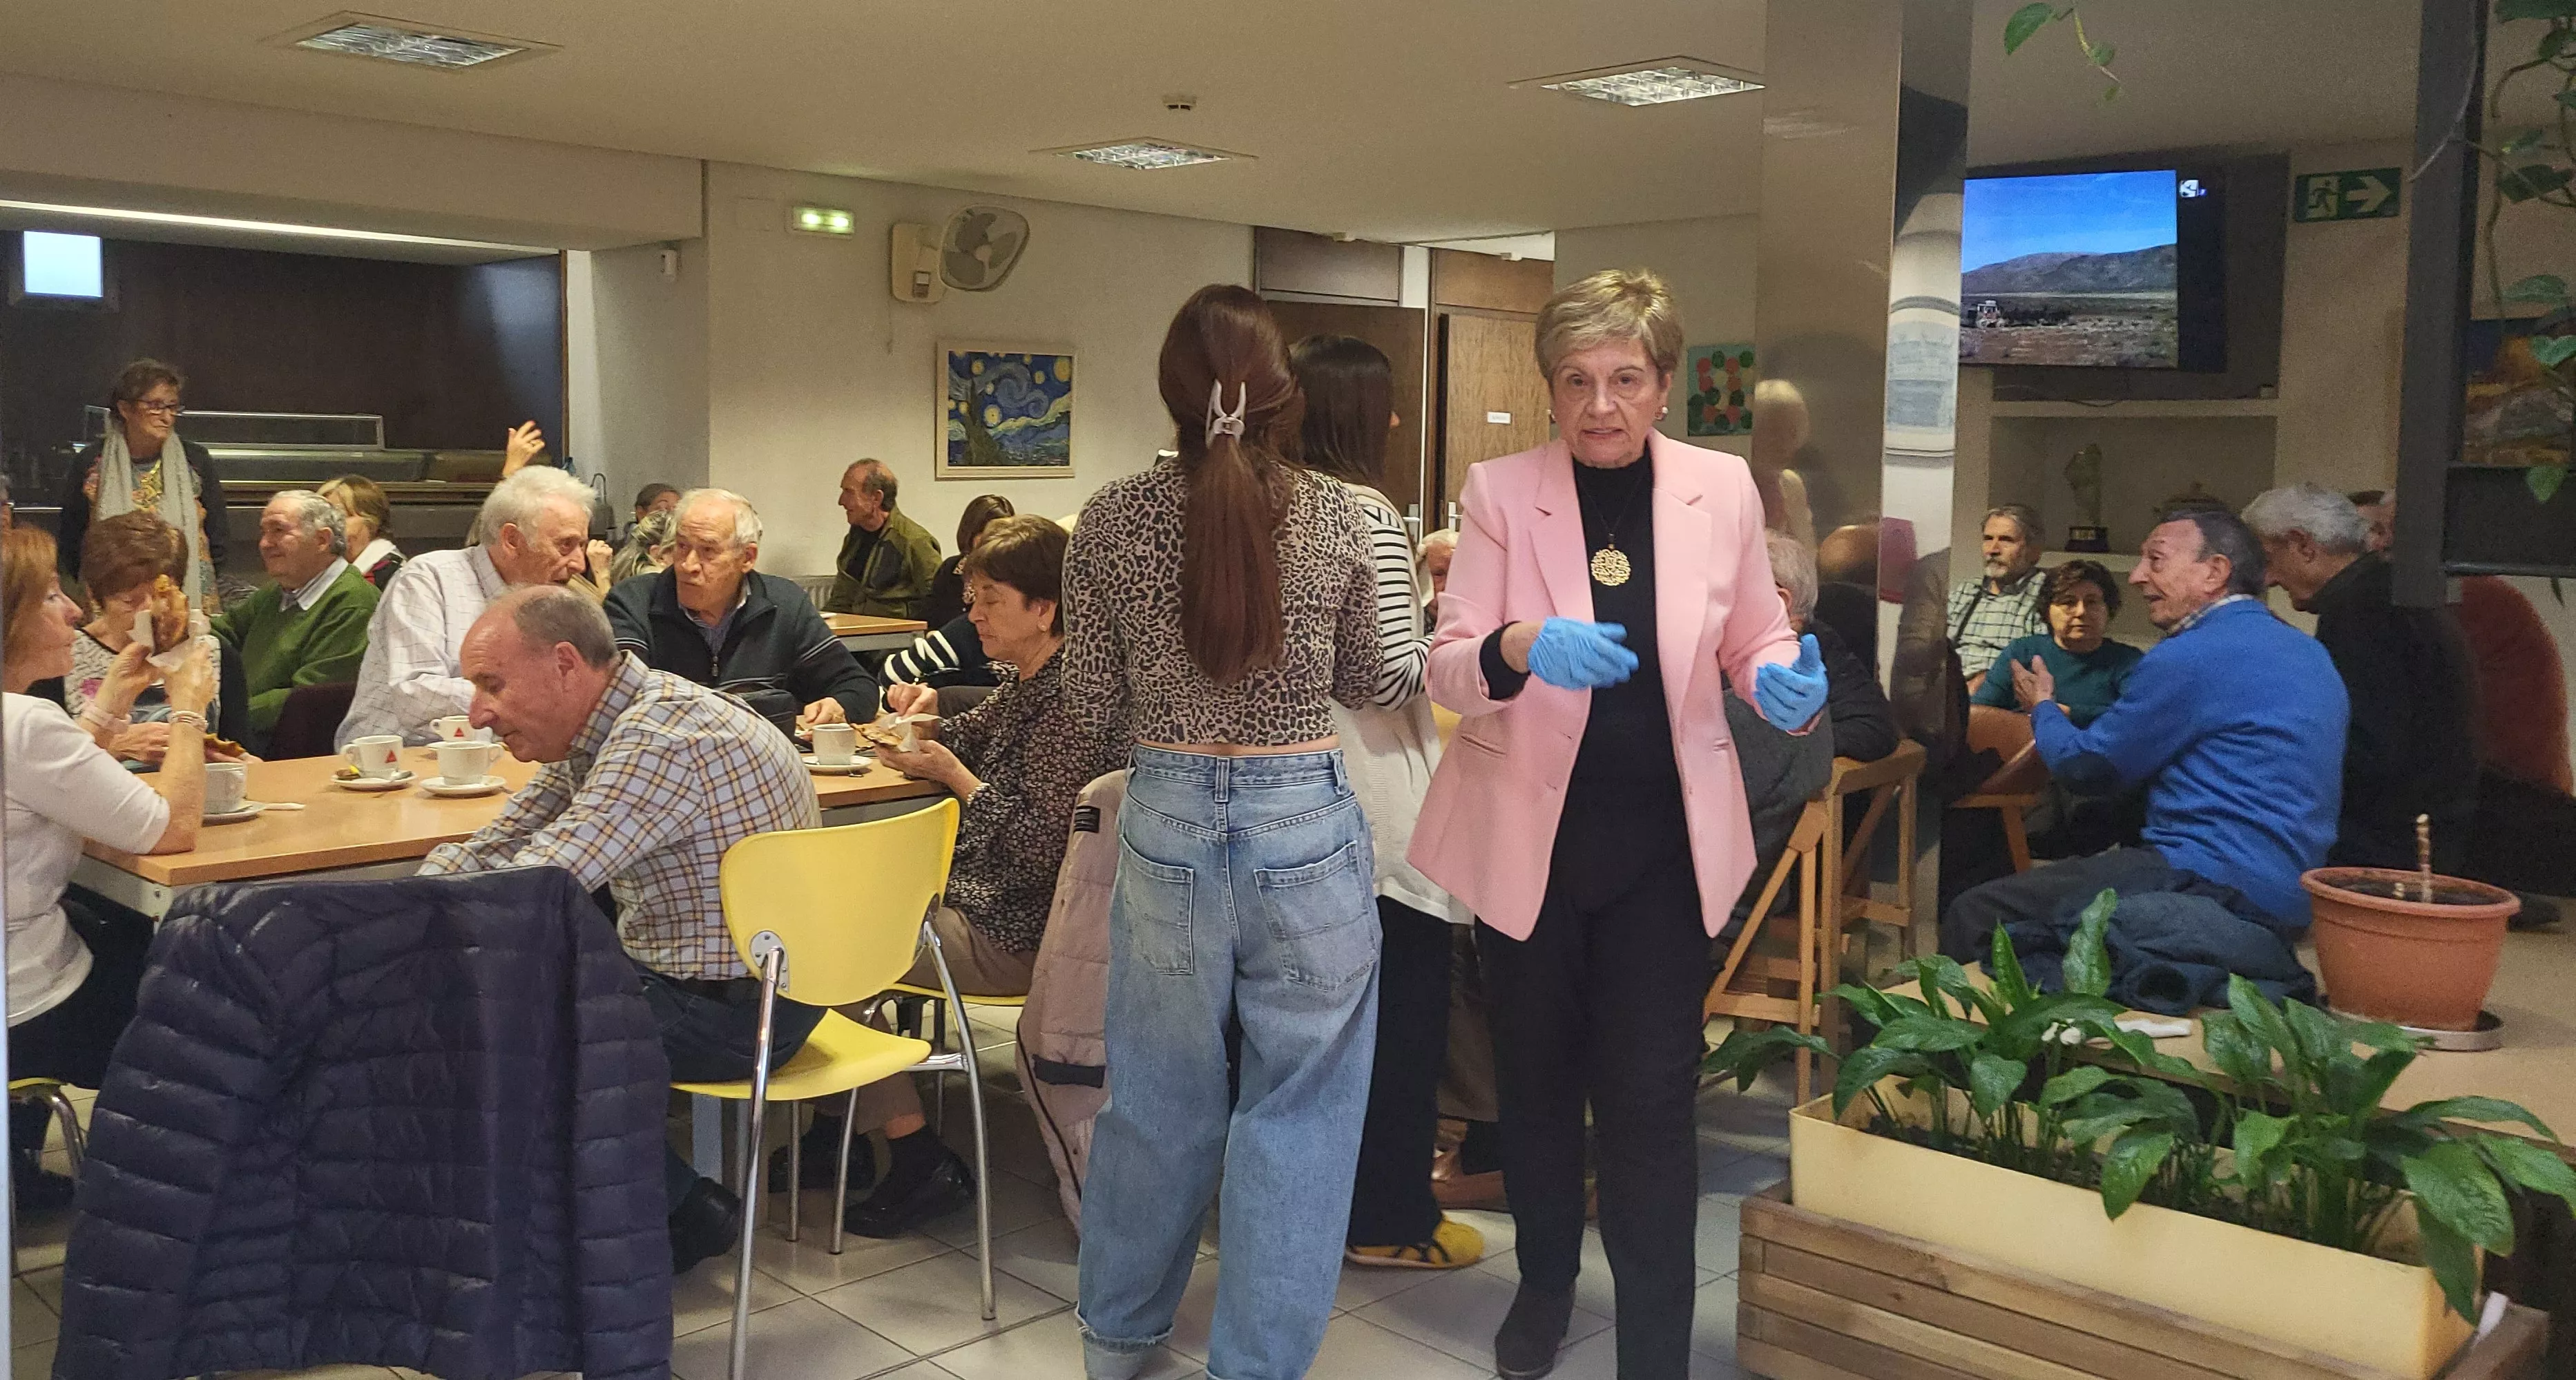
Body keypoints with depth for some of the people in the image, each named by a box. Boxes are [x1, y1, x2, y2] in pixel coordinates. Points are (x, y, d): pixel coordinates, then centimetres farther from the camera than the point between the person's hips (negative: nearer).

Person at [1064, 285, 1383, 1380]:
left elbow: (1092, 704, 0)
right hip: (1306, 823, -2)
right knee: (1296, 1111, 12)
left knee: (1161, 1095, 19)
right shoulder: (1334, 517, -7)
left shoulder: (1112, 520, -6)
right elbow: (1363, 683, 7)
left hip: (1169, 820, 2)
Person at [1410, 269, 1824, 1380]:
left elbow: (1756, 640, 9)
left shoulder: (1722, 489, -2)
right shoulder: (1500, 491, -7)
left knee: (1650, 1099, -1)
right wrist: (1520, 647, -34)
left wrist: (1787, 686, -15)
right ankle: (1545, 1282, 42)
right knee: (1537, 1079, 17)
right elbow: (1448, 668, -11)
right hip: (1526, 833, 1)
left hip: (1663, 839, 0)